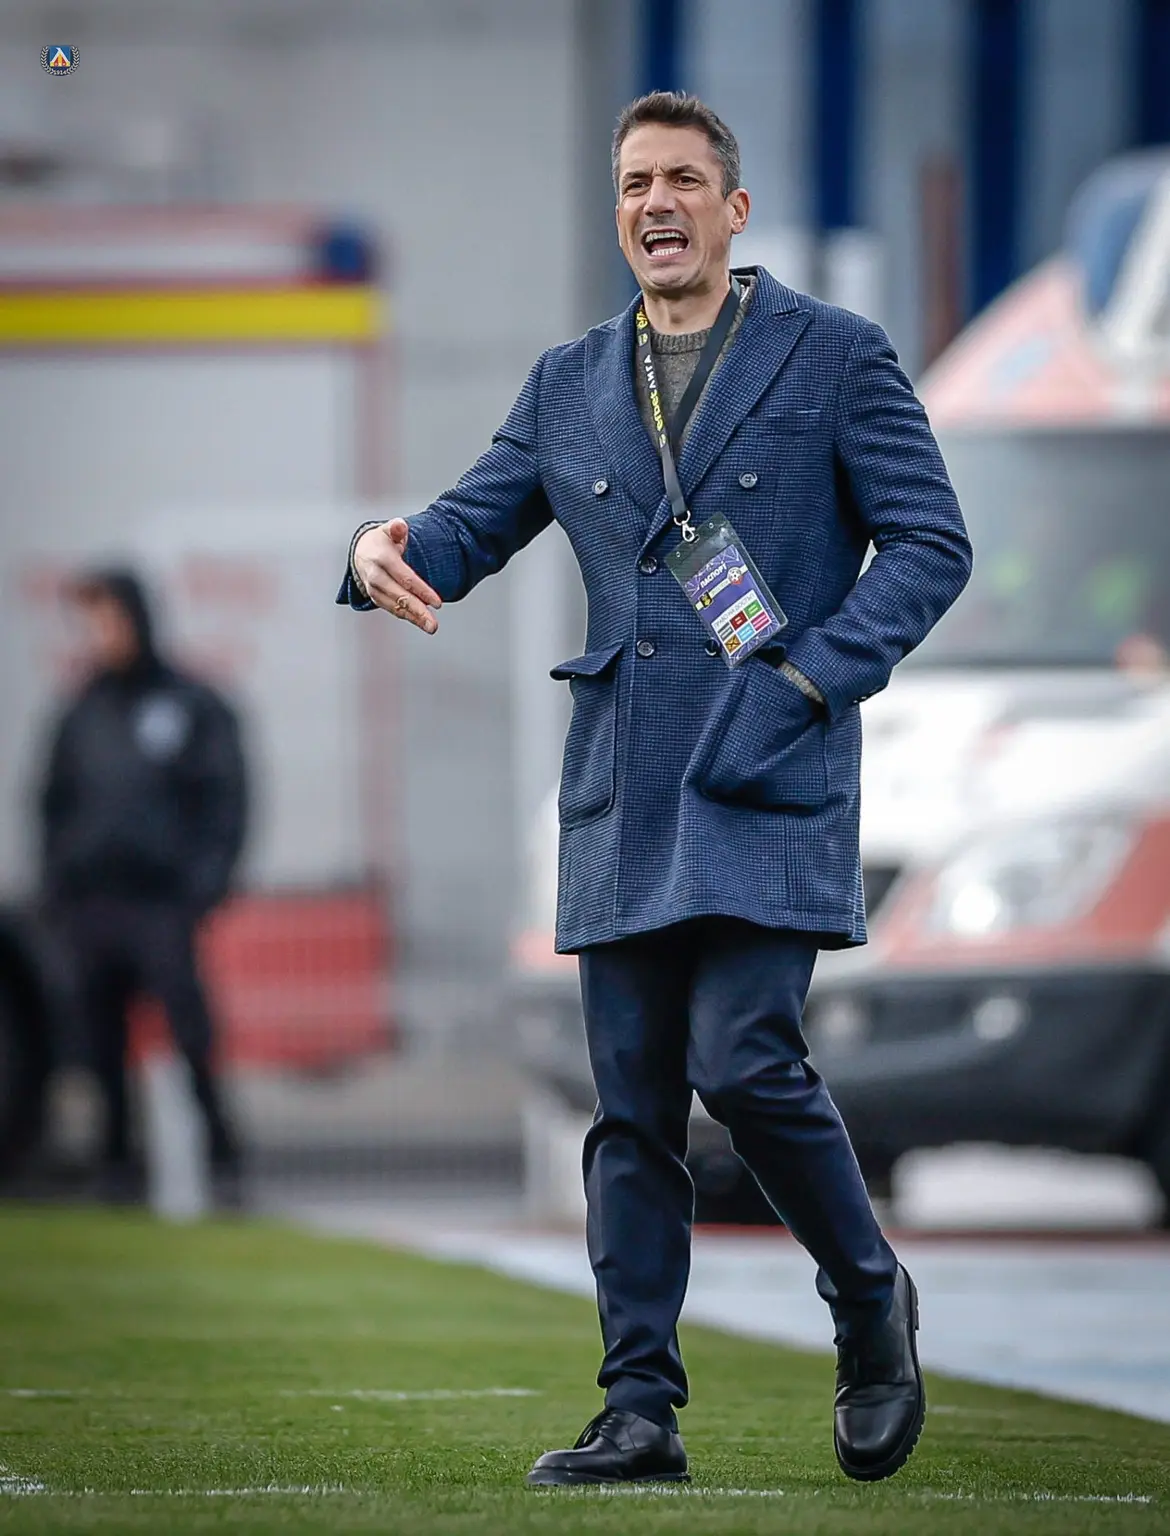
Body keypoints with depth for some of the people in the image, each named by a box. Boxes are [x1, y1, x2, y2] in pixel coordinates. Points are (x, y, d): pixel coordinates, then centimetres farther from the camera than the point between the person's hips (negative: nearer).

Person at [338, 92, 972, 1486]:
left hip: (769, 789, -5)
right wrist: (388, 554, -9)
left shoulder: (834, 359, 3)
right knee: (633, 1103, 3)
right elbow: (471, 528, 15)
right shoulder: (570, 385, 16)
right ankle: (640, 1411, 5)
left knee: (743, 1061, -16)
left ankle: (869, 1301, 8)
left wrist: (815, 676, -12)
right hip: (623, 797, 5)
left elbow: (931, 542, 0)